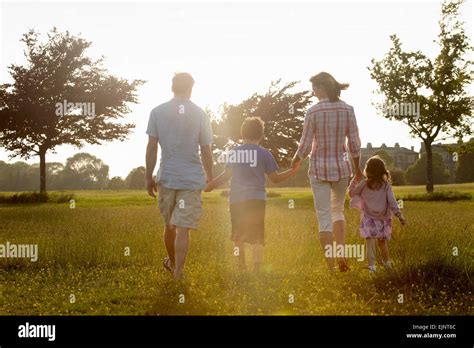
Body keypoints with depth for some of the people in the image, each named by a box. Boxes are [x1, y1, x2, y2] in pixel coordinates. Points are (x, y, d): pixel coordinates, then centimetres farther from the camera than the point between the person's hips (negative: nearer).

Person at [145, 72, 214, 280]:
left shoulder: (157, 112, 0)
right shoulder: (200, 114, -2)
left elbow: (151, 147, -1)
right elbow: (206, 150, 1)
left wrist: (149, 178, 6)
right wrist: (209, 175, 16)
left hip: (166, 178, 2)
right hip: (192, 179, -2)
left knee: (169, 225, 18)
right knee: (183, 228, -3)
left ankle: (172, 262, 36)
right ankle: (178, 272, -4)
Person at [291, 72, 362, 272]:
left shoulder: (313, 112, -11)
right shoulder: (347, 110, -3)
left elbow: (305, 147, -8)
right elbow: (354, 145, -1)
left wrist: (295, 161, 13)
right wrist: (357, 168, 14)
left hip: (319, 168, -2)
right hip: (341, 167, 3)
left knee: (324, 217, 5)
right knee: (338, 210, 24)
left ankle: (330, 265, 2)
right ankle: (341, 253, 7)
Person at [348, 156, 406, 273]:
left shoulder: (363, 184, -6)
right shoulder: (386, 185, -4)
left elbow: (351, 193, 7)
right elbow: (392, 202, -8)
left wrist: (354, 180, 19)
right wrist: (399, 215, -7)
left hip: (368, 219, -2)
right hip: (382, 219, 2)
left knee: (370, 242, -7)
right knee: (382, 241, 20)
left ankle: (371, 265, -22)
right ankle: (386, 261, 37)